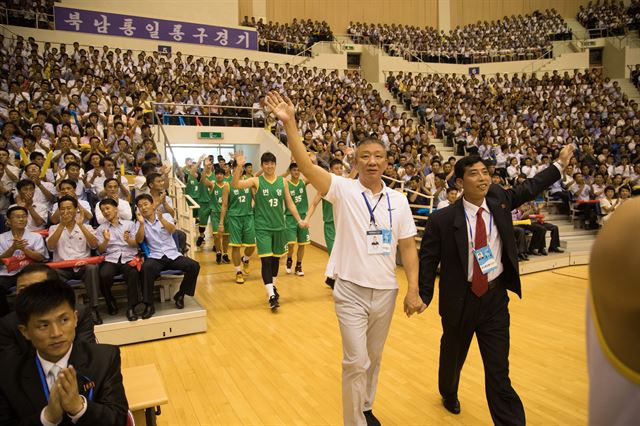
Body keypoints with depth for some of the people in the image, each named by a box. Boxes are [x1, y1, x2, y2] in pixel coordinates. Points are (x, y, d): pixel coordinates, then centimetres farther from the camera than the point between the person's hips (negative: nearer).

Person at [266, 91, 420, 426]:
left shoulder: (398, 200, 2)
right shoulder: (343, 190, -8)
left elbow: (408, 247, 3)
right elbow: (306, 165, -21)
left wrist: (414, 290, -3)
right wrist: (289, 123, -32)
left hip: (386, 290, 4)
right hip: (351, 290, -4)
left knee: (373, 358, 20)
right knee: (356, 361, 0)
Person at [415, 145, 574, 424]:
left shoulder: (499, 200, -1)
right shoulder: (442, 220, -14)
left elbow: (529, 189, 17)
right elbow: (427, 260, -9)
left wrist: (559, 165, 23)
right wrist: (423, 296, -13)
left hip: (495, 298, 2)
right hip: (460, 299, -1)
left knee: (499, 369, 3)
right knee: (452, 357, 22)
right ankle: (449, 394, 53)